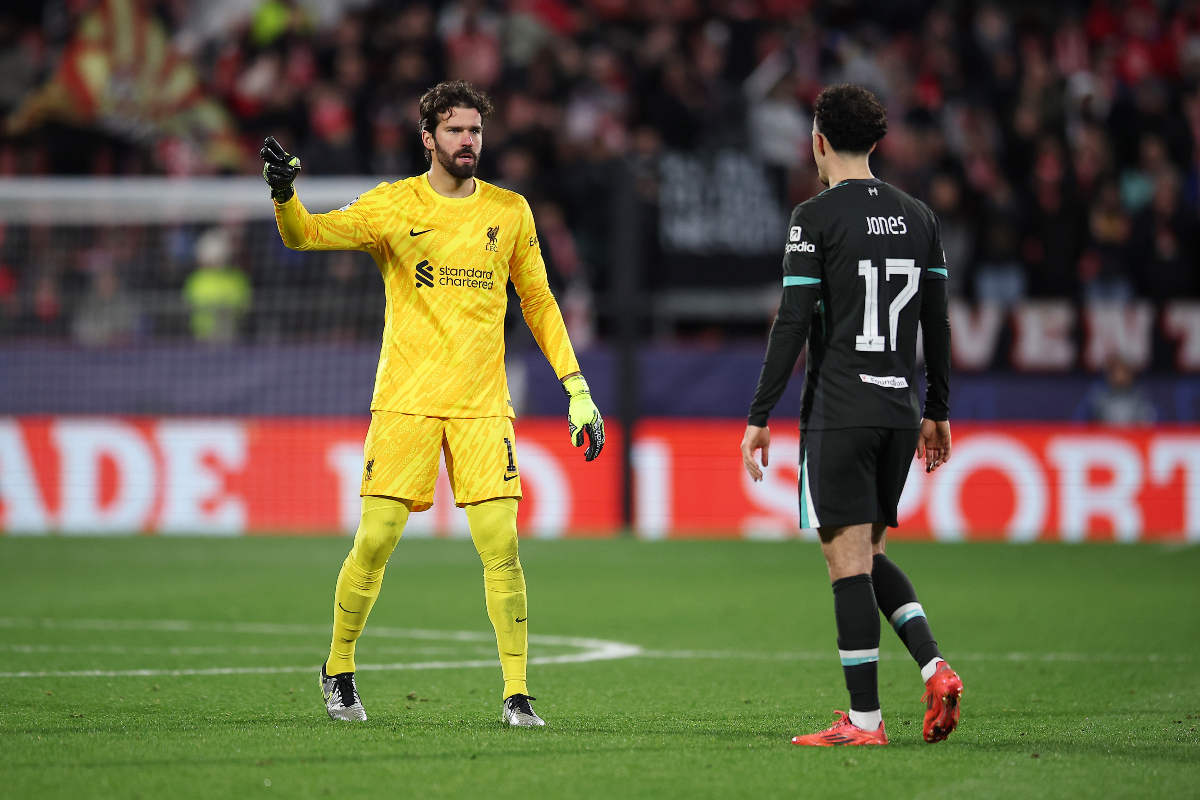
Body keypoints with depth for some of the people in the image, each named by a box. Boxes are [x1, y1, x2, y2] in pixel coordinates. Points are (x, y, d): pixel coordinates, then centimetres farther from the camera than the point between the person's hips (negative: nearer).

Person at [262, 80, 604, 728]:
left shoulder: (509, 211, 9)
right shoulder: (392, 206, 1)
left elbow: (539, 303, 16)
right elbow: (305, 235, -9)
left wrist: (577, 390, 10)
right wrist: (284, 194, -31)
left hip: (483, 405, 2)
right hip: (405, 401, -2)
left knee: (501, 545, -8)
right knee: (375, 543, -3)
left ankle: (516, 695, -2)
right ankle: (338, 670, 19)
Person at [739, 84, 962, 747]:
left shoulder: (816, 218, -7)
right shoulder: (918, 218, 10)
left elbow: (791, 324, -11)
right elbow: (937, 324, 14)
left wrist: (759, 416, -6)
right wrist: (937, 412, 23)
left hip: (838, 413, -6)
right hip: (899, 412, 6)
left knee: (848, 562, -4)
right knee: (871, 556, 18)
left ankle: (864, 719, -4)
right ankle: (934, 669, -1)